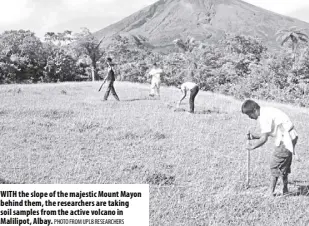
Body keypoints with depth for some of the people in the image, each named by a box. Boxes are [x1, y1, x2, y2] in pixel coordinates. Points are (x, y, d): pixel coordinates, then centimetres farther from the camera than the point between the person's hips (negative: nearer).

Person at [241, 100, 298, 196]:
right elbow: (266, 135, 14)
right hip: (290, 136, 10)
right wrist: (255, 136, 3)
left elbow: (264, 139, -20)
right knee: (283, 165, 17)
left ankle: (271, 192, 0)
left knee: (275, 164, -4)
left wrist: (253, 146, -8)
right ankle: (285, 190, 24)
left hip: (286, 139, -10)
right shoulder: (266, 111, 11)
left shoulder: (264, 117, -20)